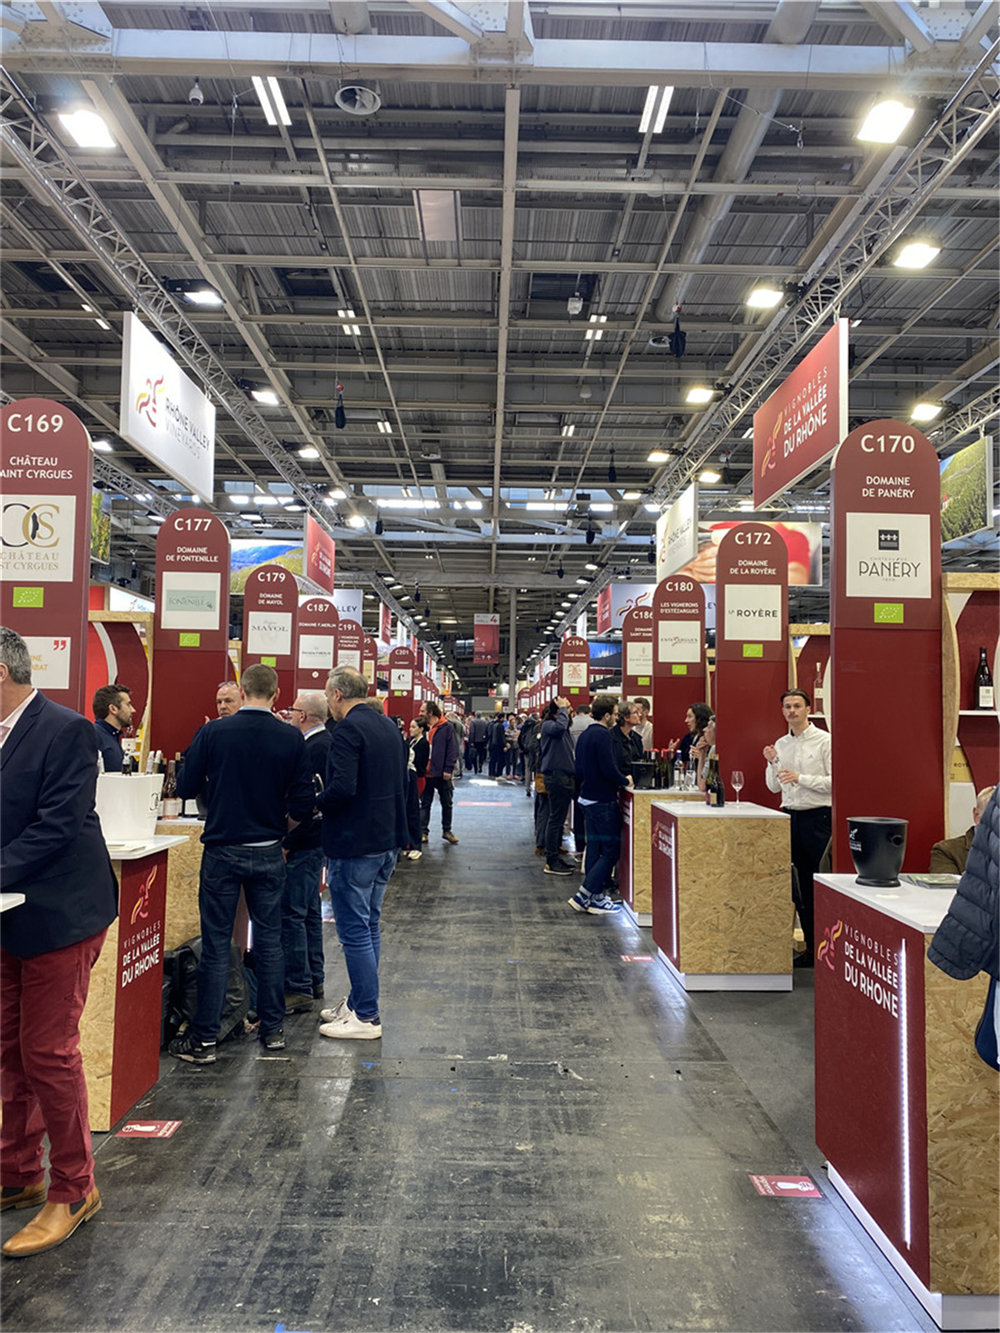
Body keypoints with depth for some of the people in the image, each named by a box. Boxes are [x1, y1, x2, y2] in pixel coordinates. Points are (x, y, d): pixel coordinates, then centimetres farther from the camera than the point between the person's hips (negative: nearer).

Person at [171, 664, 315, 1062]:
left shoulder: (212, 733, -8)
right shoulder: (291, 738, -6)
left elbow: (185, 788, -1)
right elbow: (303, 805, -6)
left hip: (222, 851, -1)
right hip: (268, 853, 1)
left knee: (215, 945, 6)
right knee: (269, 940, 13)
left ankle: (203, 1038, 12)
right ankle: (273, 1028, 23)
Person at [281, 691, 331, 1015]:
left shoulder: (311, 748, -19)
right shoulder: (327, 742, 11)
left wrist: (287, 843, -20)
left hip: (302, 843, -10)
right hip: (317, 839, 10)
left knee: (291, 914, -4)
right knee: (310, 911, 17)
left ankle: (298, 989, 2)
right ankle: (314, 981, 28)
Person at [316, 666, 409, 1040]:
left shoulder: (347, 730, -16)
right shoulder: (389, 727, 11)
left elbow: (342, 788, -26)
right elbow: (402, 782, 17)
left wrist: (315, 804, -9)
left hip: (355, 845, -9)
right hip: (387, 840, 9)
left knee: (354, 931, 0)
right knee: (369, 925, 18)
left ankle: (366, 1017, 7)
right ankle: (359, 1002, 30)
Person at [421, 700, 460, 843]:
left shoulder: (446, 728, -6)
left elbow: (453, 750, -8)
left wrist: (448, 769, -15)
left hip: (442, 774, -3)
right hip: (425, 773, 3)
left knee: (447, 803, 9)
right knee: (425, 804, 8)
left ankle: (446, 830, 21)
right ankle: (423, 832, 15)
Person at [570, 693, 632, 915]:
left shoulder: (583, 735, 12)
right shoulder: (602, 735, -17)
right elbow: (609, 769, -24)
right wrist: (625, 781, -5)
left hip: (588, 798, 10)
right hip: (603, 801, -10)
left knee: (594, 849, 13)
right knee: (610, 851, -4)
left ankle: (595, 898, 17)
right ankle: (583, 895, -6)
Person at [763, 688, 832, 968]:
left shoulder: (824, 740, -5)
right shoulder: (781, 744, 12)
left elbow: (833, 781, -12)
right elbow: (774, 787, 14)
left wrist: (800, 778, -18)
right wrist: (772, 763, -2)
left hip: (817, 817, -6)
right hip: (791, 816, 6)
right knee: (801, 886, 9)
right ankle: (811, 946, 18)